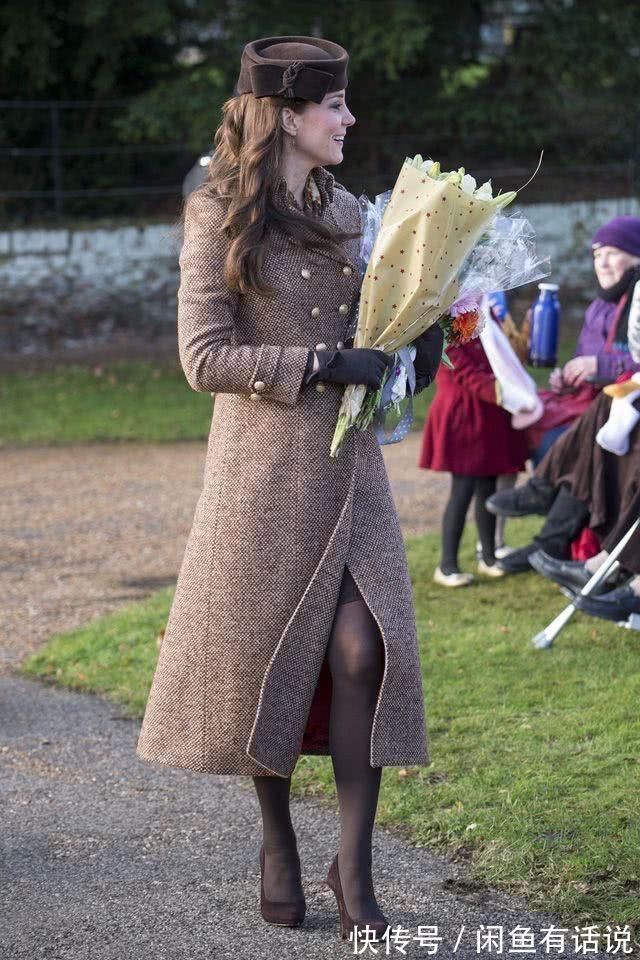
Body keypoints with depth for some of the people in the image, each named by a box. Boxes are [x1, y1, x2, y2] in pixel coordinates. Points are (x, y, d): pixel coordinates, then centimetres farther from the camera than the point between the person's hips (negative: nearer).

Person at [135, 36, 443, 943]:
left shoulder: (343, 210, 12)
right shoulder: (219, 218, -6)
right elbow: (204, 356, -11)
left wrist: (408, 347, 3)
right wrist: (324, 364, -17)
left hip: (349, 462, 4)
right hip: (265, 467, -4)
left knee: (363, 650, -7)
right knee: (266, 655, 4)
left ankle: (354, 864, 1)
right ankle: (277, 842, 24)